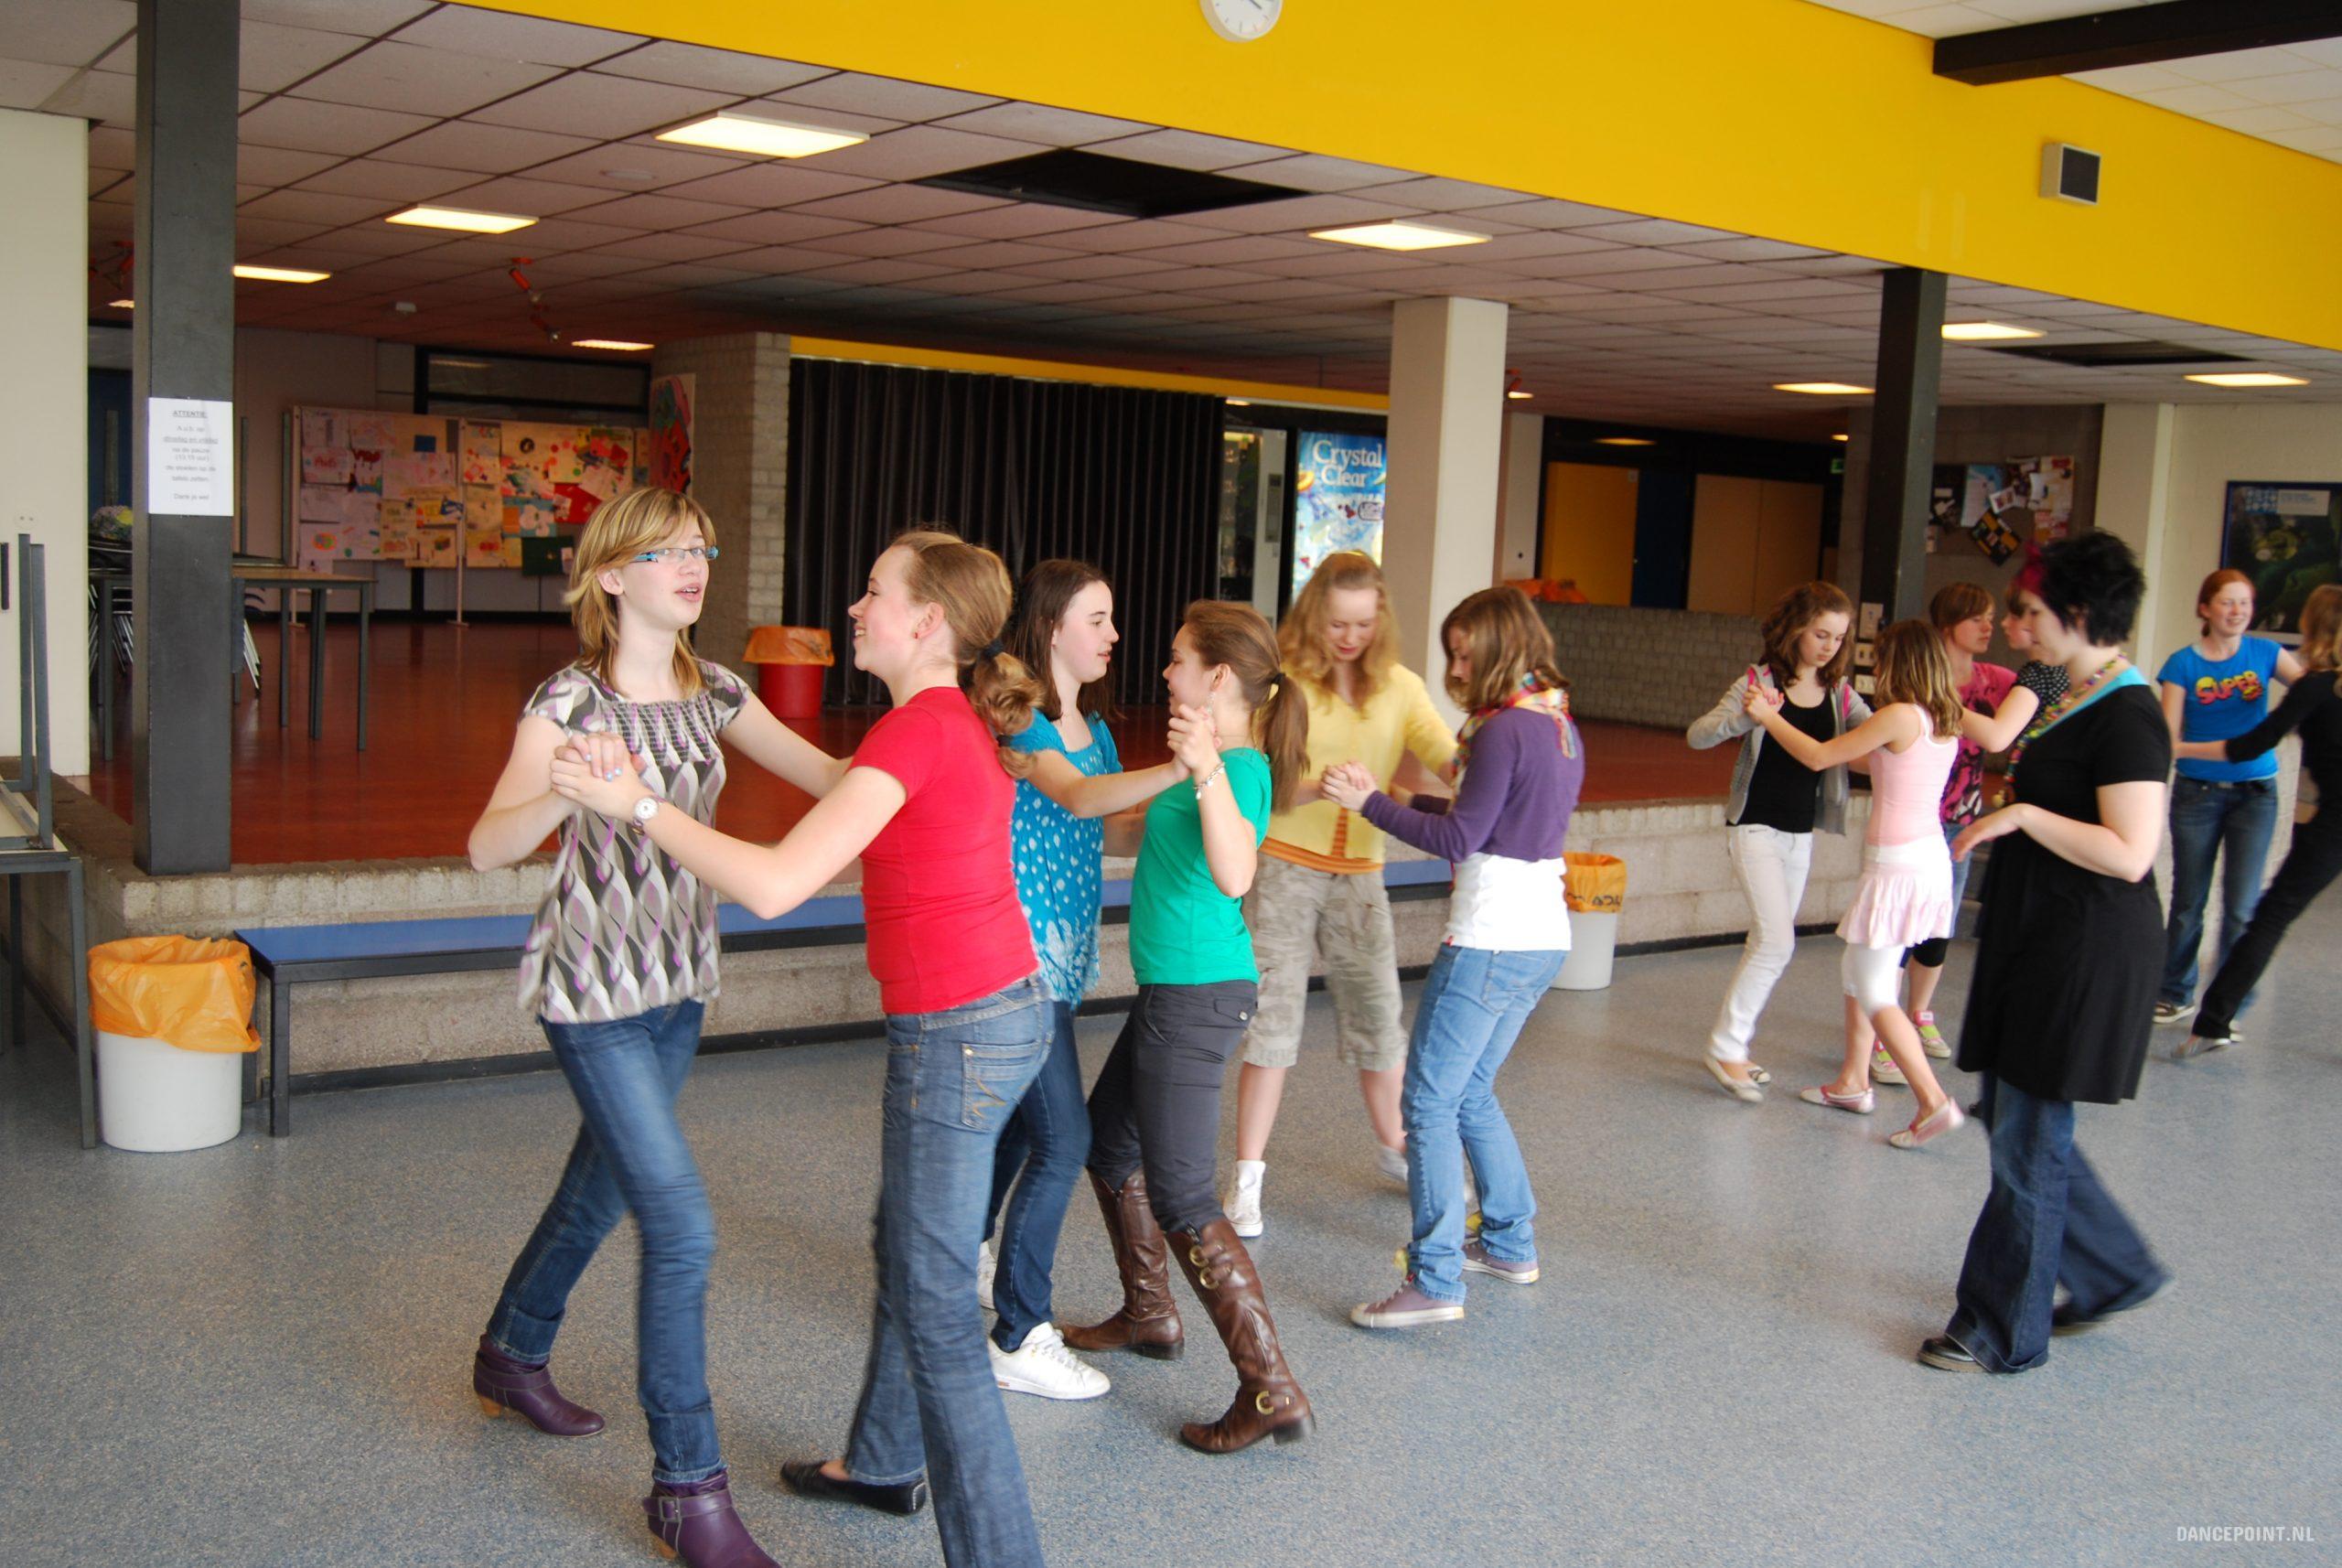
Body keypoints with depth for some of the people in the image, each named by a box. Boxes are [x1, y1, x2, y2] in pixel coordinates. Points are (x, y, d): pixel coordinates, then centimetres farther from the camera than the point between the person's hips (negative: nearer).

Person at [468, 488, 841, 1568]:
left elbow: (832, 778, 1)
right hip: (592, 991, -7)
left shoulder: (711, 693, 3)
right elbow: (489, 848, -21)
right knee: (681, 1226, -11)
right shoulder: (570, 700, -15)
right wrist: (568, 794, -40)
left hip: (678, 986, 7)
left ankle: (511, 1357, 48)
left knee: (602, 1187, 22)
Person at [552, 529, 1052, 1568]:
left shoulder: (914, 732, -21)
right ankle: (883, 1464, 46)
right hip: (1008, 1007, 10)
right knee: (906, 1249, 26)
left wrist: (638, 805, -19)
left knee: (936, 1316, 0)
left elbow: (775, 886, -27)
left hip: (955, 1034, -10)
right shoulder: (968, 723, 8)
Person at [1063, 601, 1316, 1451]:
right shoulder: (1212, 760, 12)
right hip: (1174, 990, 10)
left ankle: (1272, 1392, -3)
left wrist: (1208, 771, -48)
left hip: (1199, 994, -10)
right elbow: (1136, 821, 29)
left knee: (1179, 1194, -8)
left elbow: (1234, 875, -37)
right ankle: (1148, 1315, 41)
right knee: (1107, 1139, 24)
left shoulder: (1244, 768, -19)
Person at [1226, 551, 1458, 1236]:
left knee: (1379, 1018, 11)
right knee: (1272, 1020, -3)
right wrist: (1316, 788, -34)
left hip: (1359, 876, 4)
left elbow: (1449, 756, -9)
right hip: (1284, 867, -3)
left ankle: (1393, 1147, 34)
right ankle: (1248, 1177, 7)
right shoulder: (1282, 685, -8)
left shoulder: (1399, 687, 4)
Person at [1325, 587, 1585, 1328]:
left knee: (1430, 1101, -5)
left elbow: (1460, 839, -17)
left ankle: (1434, 1282, -5)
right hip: (1543, 939, 10)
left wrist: (1369, 802, -14)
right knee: (1471, 1092, 21)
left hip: (1491, 943, -10)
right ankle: (1511, 1245, 29)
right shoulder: (1561, 726, 12)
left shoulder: (1505, 729, -15)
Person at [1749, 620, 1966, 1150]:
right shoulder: (1944, 723, 9)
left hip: (1898, 865, -9)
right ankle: (1853, 1083, 28)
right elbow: (1864, 760, 19)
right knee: (1857, 970, 21)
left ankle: (1933, 1102, -7)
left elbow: (1819, 757, -11)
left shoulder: (1900, 716, -16)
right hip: (1929, 856, 9)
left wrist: (1768, 716, 2)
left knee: (1874, 992, -2)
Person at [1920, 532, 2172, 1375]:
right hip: (2038, 940, 10)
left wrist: (2023, 814, -20)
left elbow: (2129, 854, -26)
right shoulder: (2077, 700, 11)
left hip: (2085, 955, -10)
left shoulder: (2128, 717, -18)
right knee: (2012, 1116, 17)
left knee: (2027, 1140, 0)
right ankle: (2116, 1270, 34)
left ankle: (2004, 1335, 14)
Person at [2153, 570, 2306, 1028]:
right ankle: (2176, 994, 23)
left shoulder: (2264, 654, 2)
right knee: (2188, 902, 7)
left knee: (2241, 907, -4)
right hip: (2198, 794, -1)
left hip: (2255, 795, 1)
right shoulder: (2183, 664, -2)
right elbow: (2169, 739, -6)